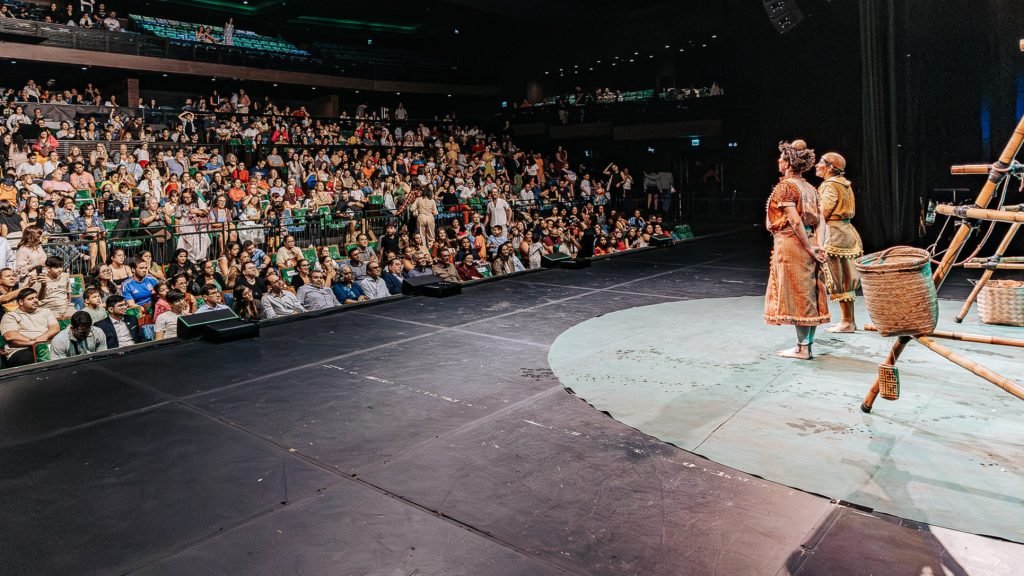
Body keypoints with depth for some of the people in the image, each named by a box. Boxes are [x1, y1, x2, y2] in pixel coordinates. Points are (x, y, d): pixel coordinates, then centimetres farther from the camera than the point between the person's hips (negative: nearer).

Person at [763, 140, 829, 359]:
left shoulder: (785, 186, -11)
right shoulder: (810, 188, 13)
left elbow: (795, 221, -19)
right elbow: (820, 220, 4)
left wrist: (810, 248, -14)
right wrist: (819, 245, -5)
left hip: (791, 243, -8)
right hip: (808, 244, 8)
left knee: (797, 293, -3)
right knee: (809, 294, 10)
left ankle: (802, 348, 3)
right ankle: (808, 344, 18)